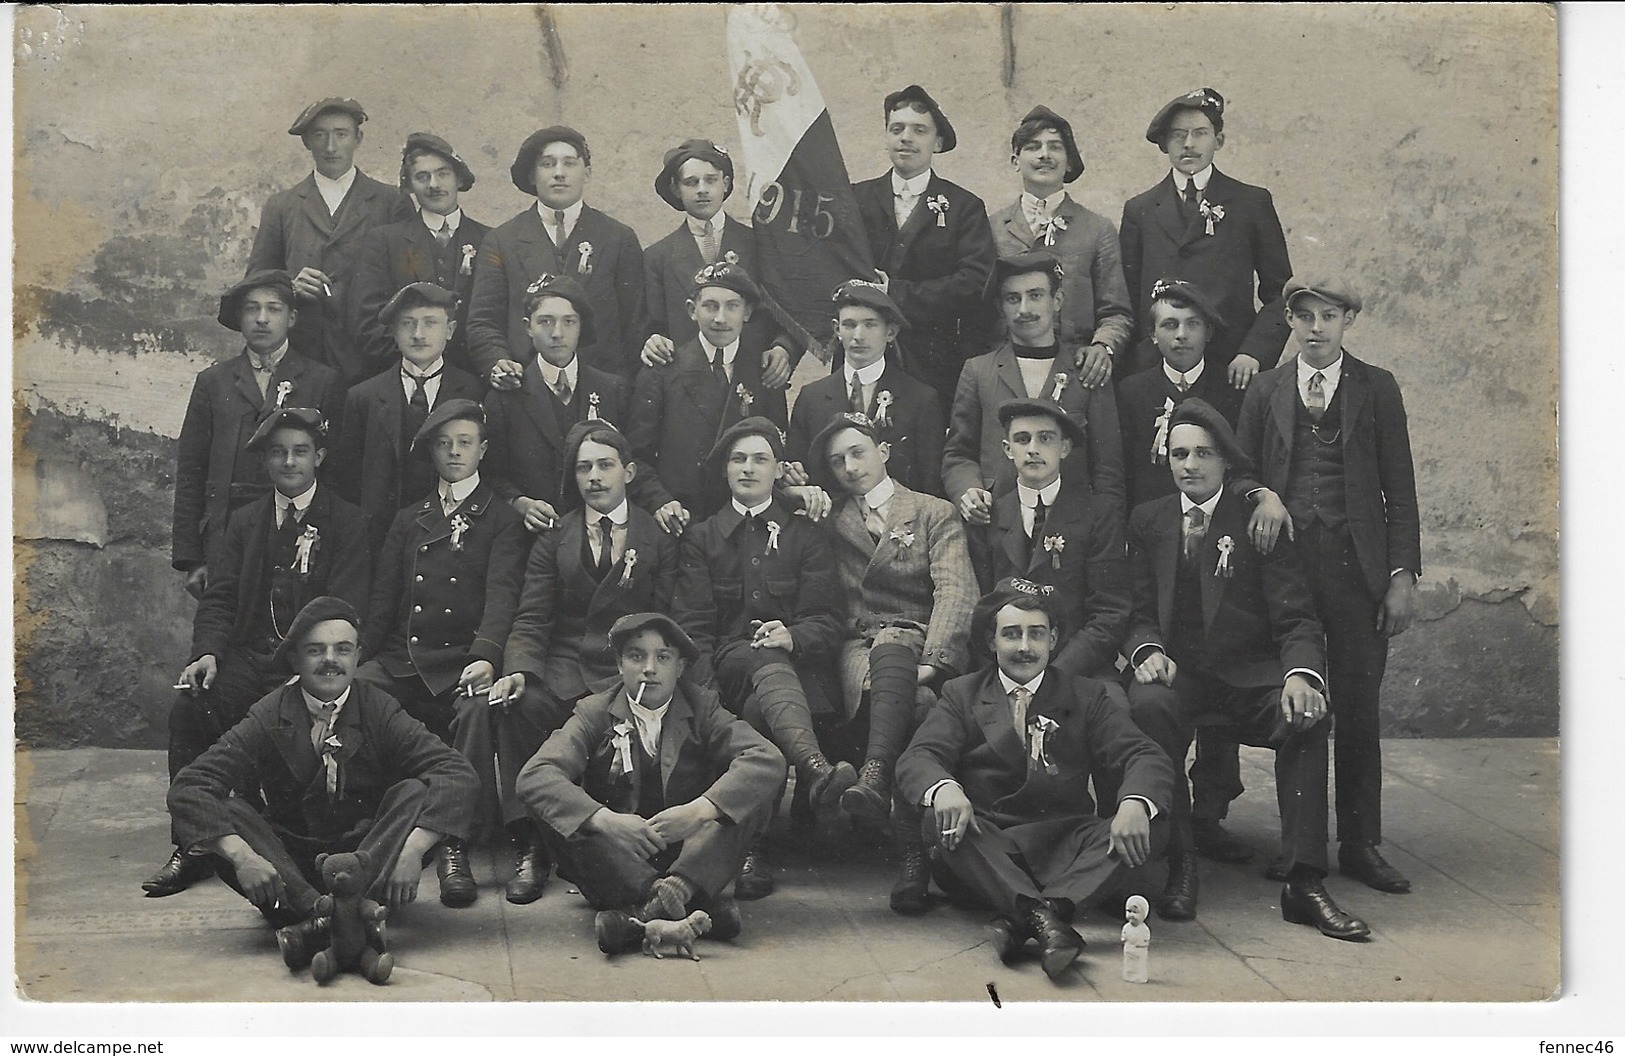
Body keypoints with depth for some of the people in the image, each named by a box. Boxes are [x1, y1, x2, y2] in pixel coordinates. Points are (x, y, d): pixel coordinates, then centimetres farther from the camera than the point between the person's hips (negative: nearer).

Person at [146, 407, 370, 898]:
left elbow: (343, 609, -4)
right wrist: (208, 653, -9)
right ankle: (191, 845, -16)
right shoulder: (245, 522, 19)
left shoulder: (347, 523, 6)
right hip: (248, 656, 4)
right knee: (188, 708, -24)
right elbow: (219, 599, 12)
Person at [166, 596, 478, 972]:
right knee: (225, 811, -23)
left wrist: (412, 851, -32)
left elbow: (457, 775, -15)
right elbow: (188, 787, -14)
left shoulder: (380, 712, -3)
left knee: (416, 793, -24)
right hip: (291, 867, 0)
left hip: (368, 856, 0)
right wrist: (241, 856, -31)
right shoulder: (269, 718, -3)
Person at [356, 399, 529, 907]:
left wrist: (485, 657, -25)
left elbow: (502, 596, -6)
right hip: (399, 659, 4)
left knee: (477, 708, -36)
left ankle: (455, 847, -32)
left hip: (464, 659, -4)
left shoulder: (502, 520, 10)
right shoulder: (408, 520, 23)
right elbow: (381, 601, 16)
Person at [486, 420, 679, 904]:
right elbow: (531, 621, 7)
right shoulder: (552, 539, 17)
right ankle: (529, 847, -23)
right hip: (564, 671, 2)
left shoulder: (659, 538, 13)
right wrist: (517, 670, -13)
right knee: (517, 707, -29)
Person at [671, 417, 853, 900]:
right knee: (767, 663, -41)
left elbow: (827, 620, 8)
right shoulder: (701, 537, 19)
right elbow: (692, 625, 6)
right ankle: (816, 770, -70)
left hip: (794, 663, 1)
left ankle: (753, 849, -44)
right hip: (728, 662, -1)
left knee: (759, 711, -38)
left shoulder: (805, 535, 20)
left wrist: (793, 636, -18)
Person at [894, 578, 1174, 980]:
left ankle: (1035, 913, -41)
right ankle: (1043, 918, -44)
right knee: (939, 819, -31)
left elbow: (1146, 758, 1)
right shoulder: (961, 695, 13)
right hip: (986, 847, -1)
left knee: (1153, 823, -24)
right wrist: (945, 789, -30)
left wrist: (1135, 803, -25)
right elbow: (917, 758, -3)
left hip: (1065, 849, 1)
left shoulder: (1089, 697, 14)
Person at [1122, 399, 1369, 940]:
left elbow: (1295, 618, -1)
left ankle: (1304, 882, -25)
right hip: (1177, 672, 1)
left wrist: (1302, 673, -23)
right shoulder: (1147, 521, 12)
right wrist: (1148, 650, -16)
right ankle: (1178, 865, -24)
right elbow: (1138, 611, 9)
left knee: (1307, 717, -30)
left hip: (1249, 677, 0)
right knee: (1149, 705, -34)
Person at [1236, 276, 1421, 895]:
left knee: (1359, 710, 2)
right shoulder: (1265, 392, 10)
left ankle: (1360, 845, 12)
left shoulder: (1377, 389, 7)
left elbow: (1400, 490, 5)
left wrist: (1403, 575, -2)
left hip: (1356, 566, 0)